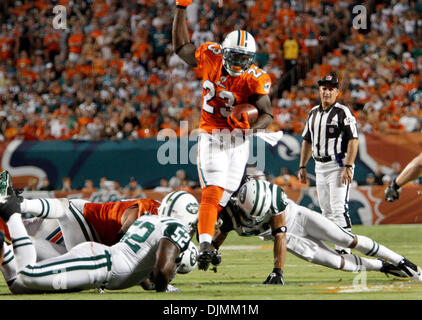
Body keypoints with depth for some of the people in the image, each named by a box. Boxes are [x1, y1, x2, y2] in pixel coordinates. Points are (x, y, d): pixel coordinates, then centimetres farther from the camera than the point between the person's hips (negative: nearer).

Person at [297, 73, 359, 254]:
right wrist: (302, 167, 16)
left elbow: (353, 140, -13)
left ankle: (344, 249, -16)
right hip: (320, 167, 8)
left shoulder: (343, 112, -7)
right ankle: (336, 247, 12)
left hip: (338, 165, -7)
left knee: (339, 208, -15)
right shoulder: (313, 113, 15)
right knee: (326, 211, 7)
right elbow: (307, 141, 22)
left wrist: (348, 167, -21)